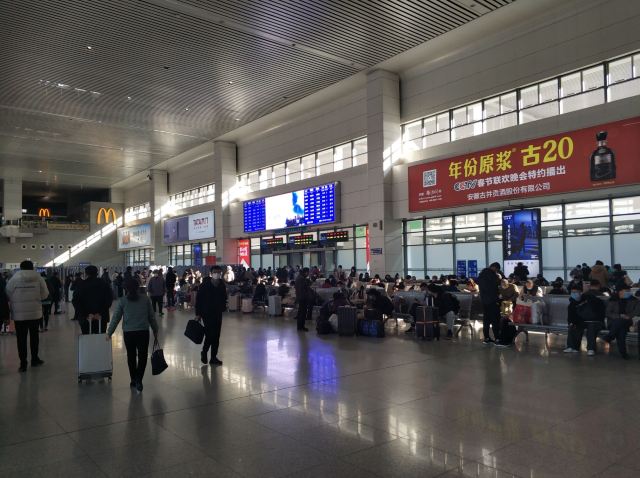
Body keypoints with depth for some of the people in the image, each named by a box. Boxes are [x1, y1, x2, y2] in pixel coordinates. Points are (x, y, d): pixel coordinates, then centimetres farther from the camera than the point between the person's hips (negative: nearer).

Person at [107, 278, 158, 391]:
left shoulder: (122, 301, -3)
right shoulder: (145, 299, 0)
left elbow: (115, 318, -1)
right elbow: (151, 316, 4)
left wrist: (109, 332, 11)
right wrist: (155, 330, 15)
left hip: (128, 333, 0)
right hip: (143, 332, 0)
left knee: (131, 356, 15)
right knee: (142, 356, 8)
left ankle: (133, 381, 24)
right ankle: (138, 380, -6)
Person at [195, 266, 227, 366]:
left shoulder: (222, 285, 2)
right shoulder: (205, 284, -9)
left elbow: (224, 298, 12)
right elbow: (198, 298, -7)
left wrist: (223, 308, 0)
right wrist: (198, 313, -8)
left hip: (218, 314, 4)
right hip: (207, 313, -4)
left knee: (216, 336, 6)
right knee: (210, 334, -8)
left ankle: (213, 357, 17)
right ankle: (204, 352, 19)